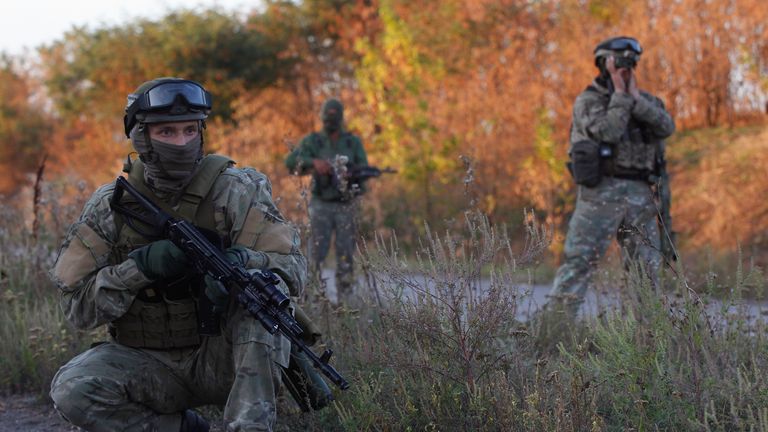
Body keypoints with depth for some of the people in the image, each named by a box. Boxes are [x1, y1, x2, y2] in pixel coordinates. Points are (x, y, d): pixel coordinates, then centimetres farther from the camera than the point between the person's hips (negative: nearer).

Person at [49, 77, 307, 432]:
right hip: (148, 363, 2)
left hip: (223, 357, -1)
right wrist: (140, 266, -24)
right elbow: (77, 304, -8)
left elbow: (292, 267, -16)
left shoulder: (233, 190, -8)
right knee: (71, 390, -26)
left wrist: (241, 263, -38)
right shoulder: (110, 206, -4)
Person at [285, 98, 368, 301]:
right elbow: (291, 161, -11)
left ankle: (345, 297, 4)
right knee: (317, 253, -5)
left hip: (346, 206, 1)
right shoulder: (312, 141, 2)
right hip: (322, 205, -1)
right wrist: (314, 162, -28)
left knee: (346, 254, 1)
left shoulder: (353, 142, 6)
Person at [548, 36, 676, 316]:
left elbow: (667, 127, -5)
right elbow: (608, 131, -18)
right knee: (579, 260, -10)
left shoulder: (645, 101, 14)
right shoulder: (588, 101, -1)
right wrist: (619, 94, -12)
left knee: (647, 266, 6)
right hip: (601, 191, -5)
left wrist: (635, 97, -8)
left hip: (640, 195, 5)